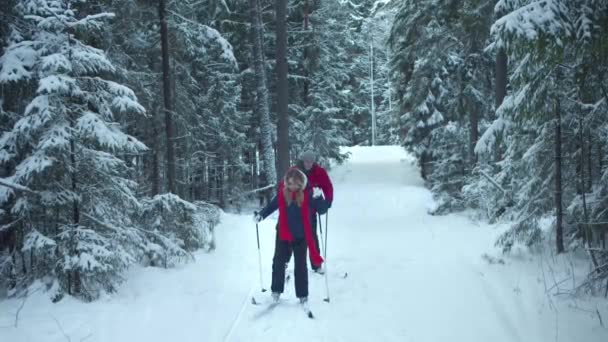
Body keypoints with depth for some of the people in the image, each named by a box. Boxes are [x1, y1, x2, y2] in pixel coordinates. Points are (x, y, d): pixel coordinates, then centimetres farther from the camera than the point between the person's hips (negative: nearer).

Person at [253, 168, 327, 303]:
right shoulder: (282, 193, -6)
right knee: (278, 262, 9)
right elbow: (271, 206, 6)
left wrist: (318, 198, -24)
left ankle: (303, 295, 15)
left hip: (301, 236, -2)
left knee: (301, 266, 7)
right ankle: (276, 291, 25)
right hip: (283, 234, 2)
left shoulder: (307, 194, -11)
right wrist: (260, 215, -5)